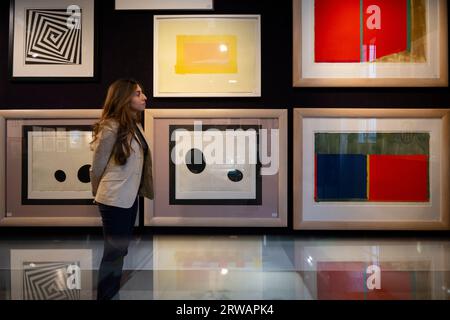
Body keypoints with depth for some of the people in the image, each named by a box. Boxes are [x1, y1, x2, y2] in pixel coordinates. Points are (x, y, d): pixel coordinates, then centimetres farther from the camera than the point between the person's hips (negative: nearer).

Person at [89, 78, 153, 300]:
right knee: (113, 253, 4)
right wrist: (99, 194, 4)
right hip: (114, 200, -8)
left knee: (121, 251, 19)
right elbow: (97, 167, -9)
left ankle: (113, 294, 36)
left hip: (130, 198, 8)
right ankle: (105, 296, 22)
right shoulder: (111, 127, -17)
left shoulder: (136, 126, 6)